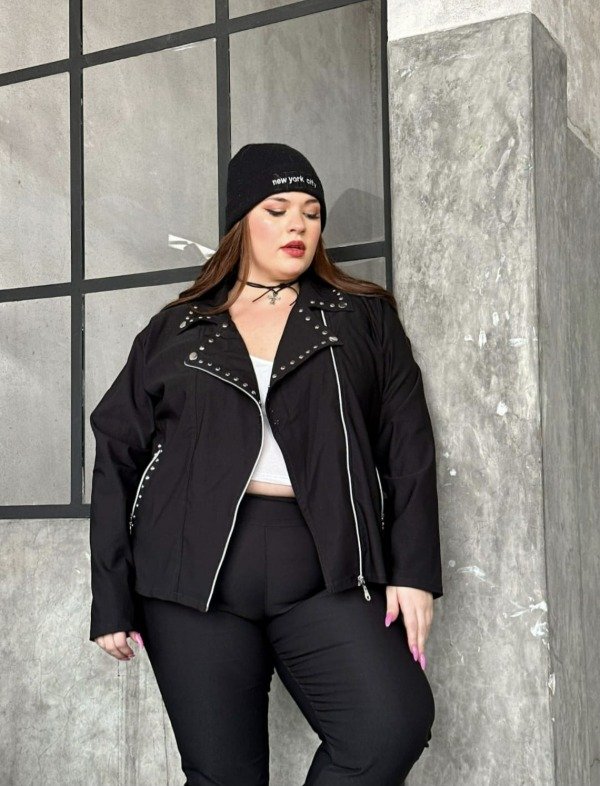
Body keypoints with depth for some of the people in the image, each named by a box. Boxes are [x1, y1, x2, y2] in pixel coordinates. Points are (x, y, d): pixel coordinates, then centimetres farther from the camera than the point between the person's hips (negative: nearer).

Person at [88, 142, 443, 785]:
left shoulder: (364, 318, 14)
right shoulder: (174, 332, 14)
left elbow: (408, 444, 7)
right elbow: (117, 456, 11)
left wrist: (413, 569, -4)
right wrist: (112, 596, 4)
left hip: (326, 571, 0)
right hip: (193, 572, 1)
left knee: (394, 726, -18)